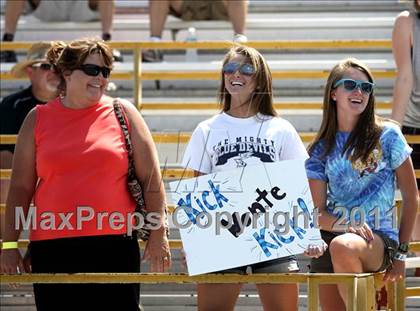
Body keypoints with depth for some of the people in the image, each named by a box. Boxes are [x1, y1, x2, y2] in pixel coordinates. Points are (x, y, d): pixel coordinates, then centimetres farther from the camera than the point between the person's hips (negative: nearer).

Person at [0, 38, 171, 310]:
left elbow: (151, 178, 7)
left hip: (115, 246, -1)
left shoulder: (122, 113, 7)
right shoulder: (38, 119, 9)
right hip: (52, 251, 1)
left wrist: (158, 233, 0)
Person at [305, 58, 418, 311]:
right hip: (331, 235, 4)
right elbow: (318, 213, 6)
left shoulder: (387, 136, 2)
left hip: (379, 239, -4)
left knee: (343, 247, -37)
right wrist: (347, 225, -16)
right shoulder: (322, 149, 10)